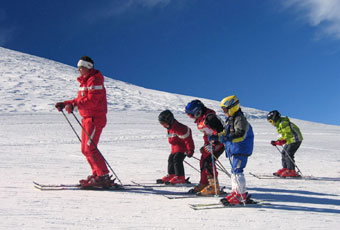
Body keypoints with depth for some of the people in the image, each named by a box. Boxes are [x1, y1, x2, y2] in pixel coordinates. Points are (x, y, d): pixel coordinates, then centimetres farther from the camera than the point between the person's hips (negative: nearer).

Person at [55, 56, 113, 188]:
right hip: (87, 118, 10)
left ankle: (104, 177, -13)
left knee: (90, 148, -15)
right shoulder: (85, 81, 20)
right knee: (85, 149, 10)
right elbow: (80, 100, 23)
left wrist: (75, 106, -31)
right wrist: (64, 104, 15)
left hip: (95, 118, -10)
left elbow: (92, 101, -24)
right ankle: (97, 174, 17)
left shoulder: (94, 80, -12)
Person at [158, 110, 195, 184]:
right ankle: (171, 175, 30)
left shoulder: (178, 128, -26)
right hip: (175, 148, 10)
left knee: (177, 159, -19)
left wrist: (190, 150, -25)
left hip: (182, 148, -10)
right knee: (171, 159, 14)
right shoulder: (170, 128, 7)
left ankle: (180, 177, -14)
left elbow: (187, 139, -24)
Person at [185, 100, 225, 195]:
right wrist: (206, 145, 23)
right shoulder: (201, 119, 11)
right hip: (210, 143, 10)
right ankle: (204, 184, 25)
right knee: (203, 161, 12)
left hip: (219, 143, -10)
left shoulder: (209, 118, -22)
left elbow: (220, 131, -26)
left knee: (208, 162, -16)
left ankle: (214, 188, -14)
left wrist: (213, 145, -28)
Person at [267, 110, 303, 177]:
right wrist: (277, 141, 9)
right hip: (290, 140, 11)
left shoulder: (283, 124, -19)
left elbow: (288, 134, -25)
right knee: (283, 153, 11)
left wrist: (283, 141, -35)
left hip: (295, 139, -11)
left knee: (288, 154, -15)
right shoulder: (279, 124, 14)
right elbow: (283, 136, 19)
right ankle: (285, 168, 18)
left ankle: (292, 171, -13)